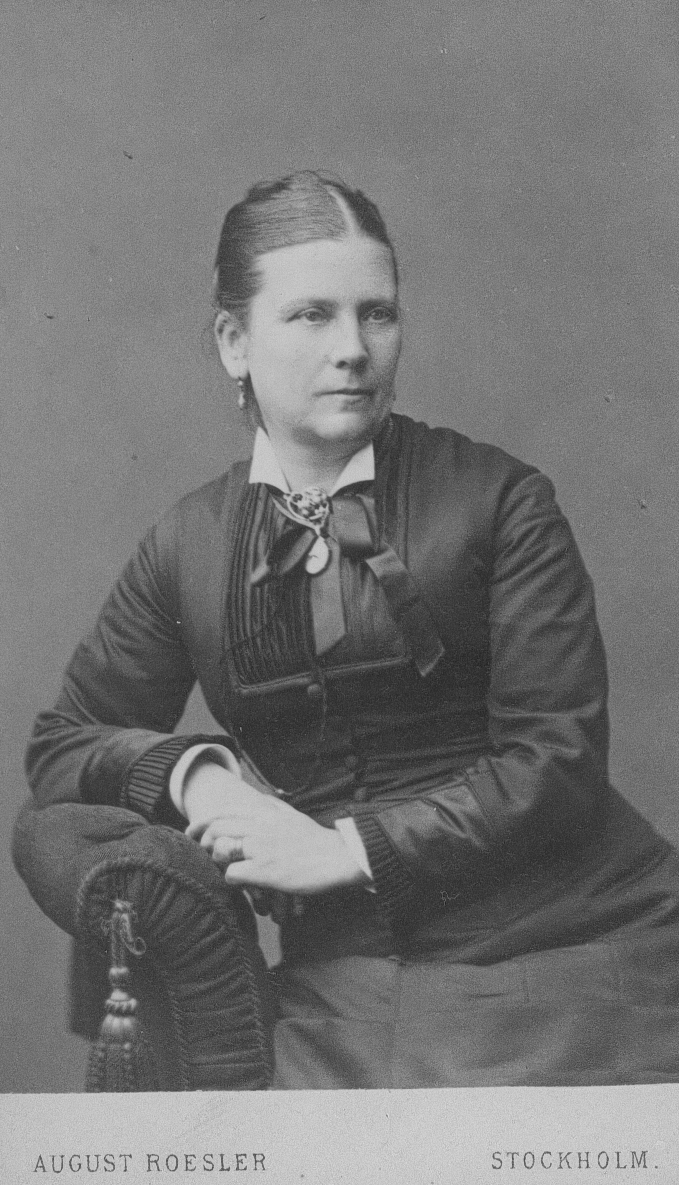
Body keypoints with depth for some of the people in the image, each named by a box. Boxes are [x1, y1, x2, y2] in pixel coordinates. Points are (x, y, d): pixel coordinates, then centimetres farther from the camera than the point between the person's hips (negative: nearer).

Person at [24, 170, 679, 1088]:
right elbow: (63, 743, 11)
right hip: (341, 972, 3)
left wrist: (348, 847, -15)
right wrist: (191, 771, -9)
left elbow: (557, 755, -9)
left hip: (560, 947, -2)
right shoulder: (186, 547, 5)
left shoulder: (499, 500, -5)